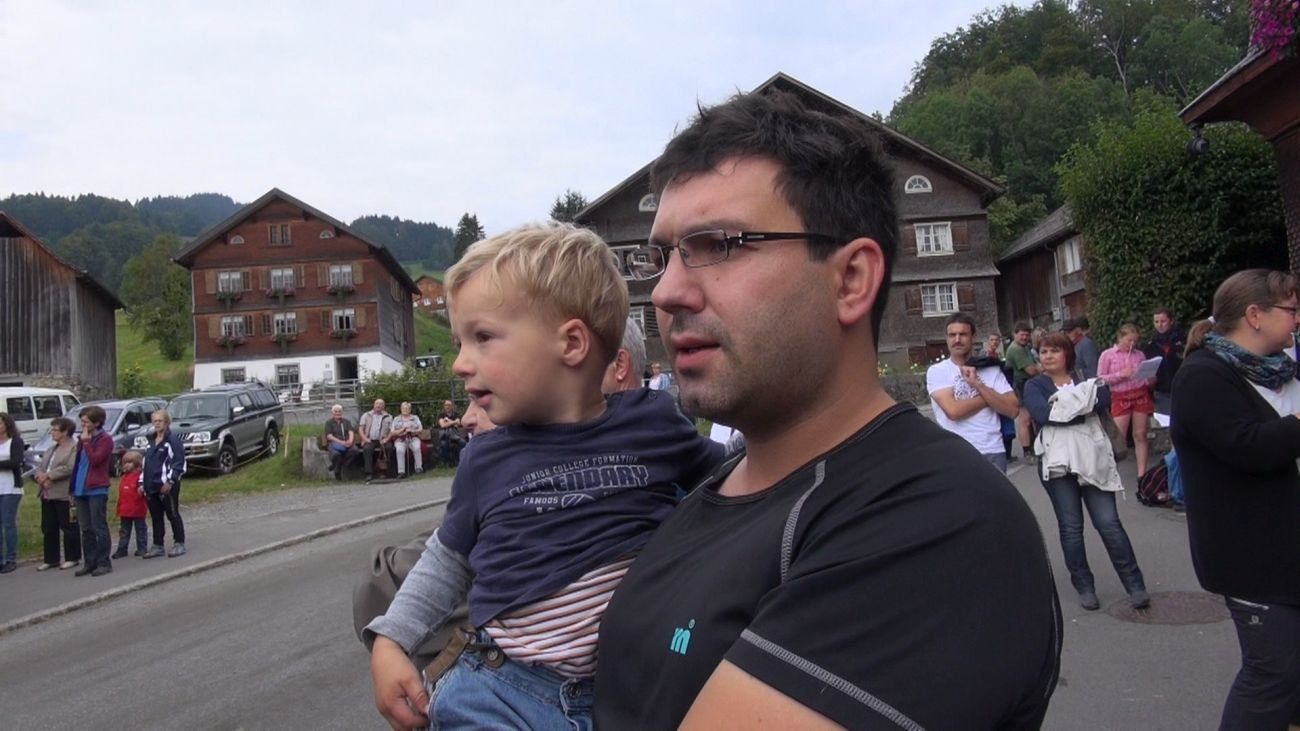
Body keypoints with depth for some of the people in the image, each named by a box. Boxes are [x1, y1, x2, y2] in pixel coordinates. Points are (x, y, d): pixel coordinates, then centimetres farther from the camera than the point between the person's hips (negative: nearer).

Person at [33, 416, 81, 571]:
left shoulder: (74, 447, -8)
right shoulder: (52, 449, 21)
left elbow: (69, 468, -19)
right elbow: (40, 467, 17)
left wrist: (48, 475, -17)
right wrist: (39, 475, -5)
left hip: (64, 495, -9)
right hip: (47, 494, 9)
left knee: (68, 528, 0)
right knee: (48, 528, 11)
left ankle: (72, 558, 9)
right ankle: (51, 559, 19)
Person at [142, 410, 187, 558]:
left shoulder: (173, 439, -8)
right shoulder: (152, 441, 17)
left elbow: (179, 463, -13)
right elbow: (146, 462, 21)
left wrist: (170, 481, -17)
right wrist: (143, 482, 14)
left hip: (168, 486, -7)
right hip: (152, 486, 7)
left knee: (173, 515, 0)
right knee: (156, 517, 11)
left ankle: (179, 544, 8)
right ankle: (157, 546, 17)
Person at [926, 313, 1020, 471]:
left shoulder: (991, 369, 7)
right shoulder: (936, 371, -2)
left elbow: (1012, 409, -3)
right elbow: (953, 410, -16)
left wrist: (978, 384, -11)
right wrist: (991, 395, -4)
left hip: (993, 453, 3)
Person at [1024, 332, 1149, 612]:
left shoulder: (1085, 379, 13)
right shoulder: (1034, 386, 7)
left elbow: (1104, 399, -9)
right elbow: (1043, 414, -13)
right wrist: (1083, 410, -10)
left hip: (1092, 459, 1)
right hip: (1057, 463, -1)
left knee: (1109, 523, -1)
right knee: (1071, 528, 4)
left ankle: (1135, 584, 7)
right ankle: (1084, 587, 16)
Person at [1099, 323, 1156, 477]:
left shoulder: (1139, 354, 7)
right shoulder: (1107, 355, -1)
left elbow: (1146, 377, 15)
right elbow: (1100, 379, -3)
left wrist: (1150, 380, -8)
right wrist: (1121, 374, -14)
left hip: (1140, 396, 3)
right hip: (1120, 398, -3)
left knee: (1140, 435, 5)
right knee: (1118, 437, -5)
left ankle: (1142, 473, 10)